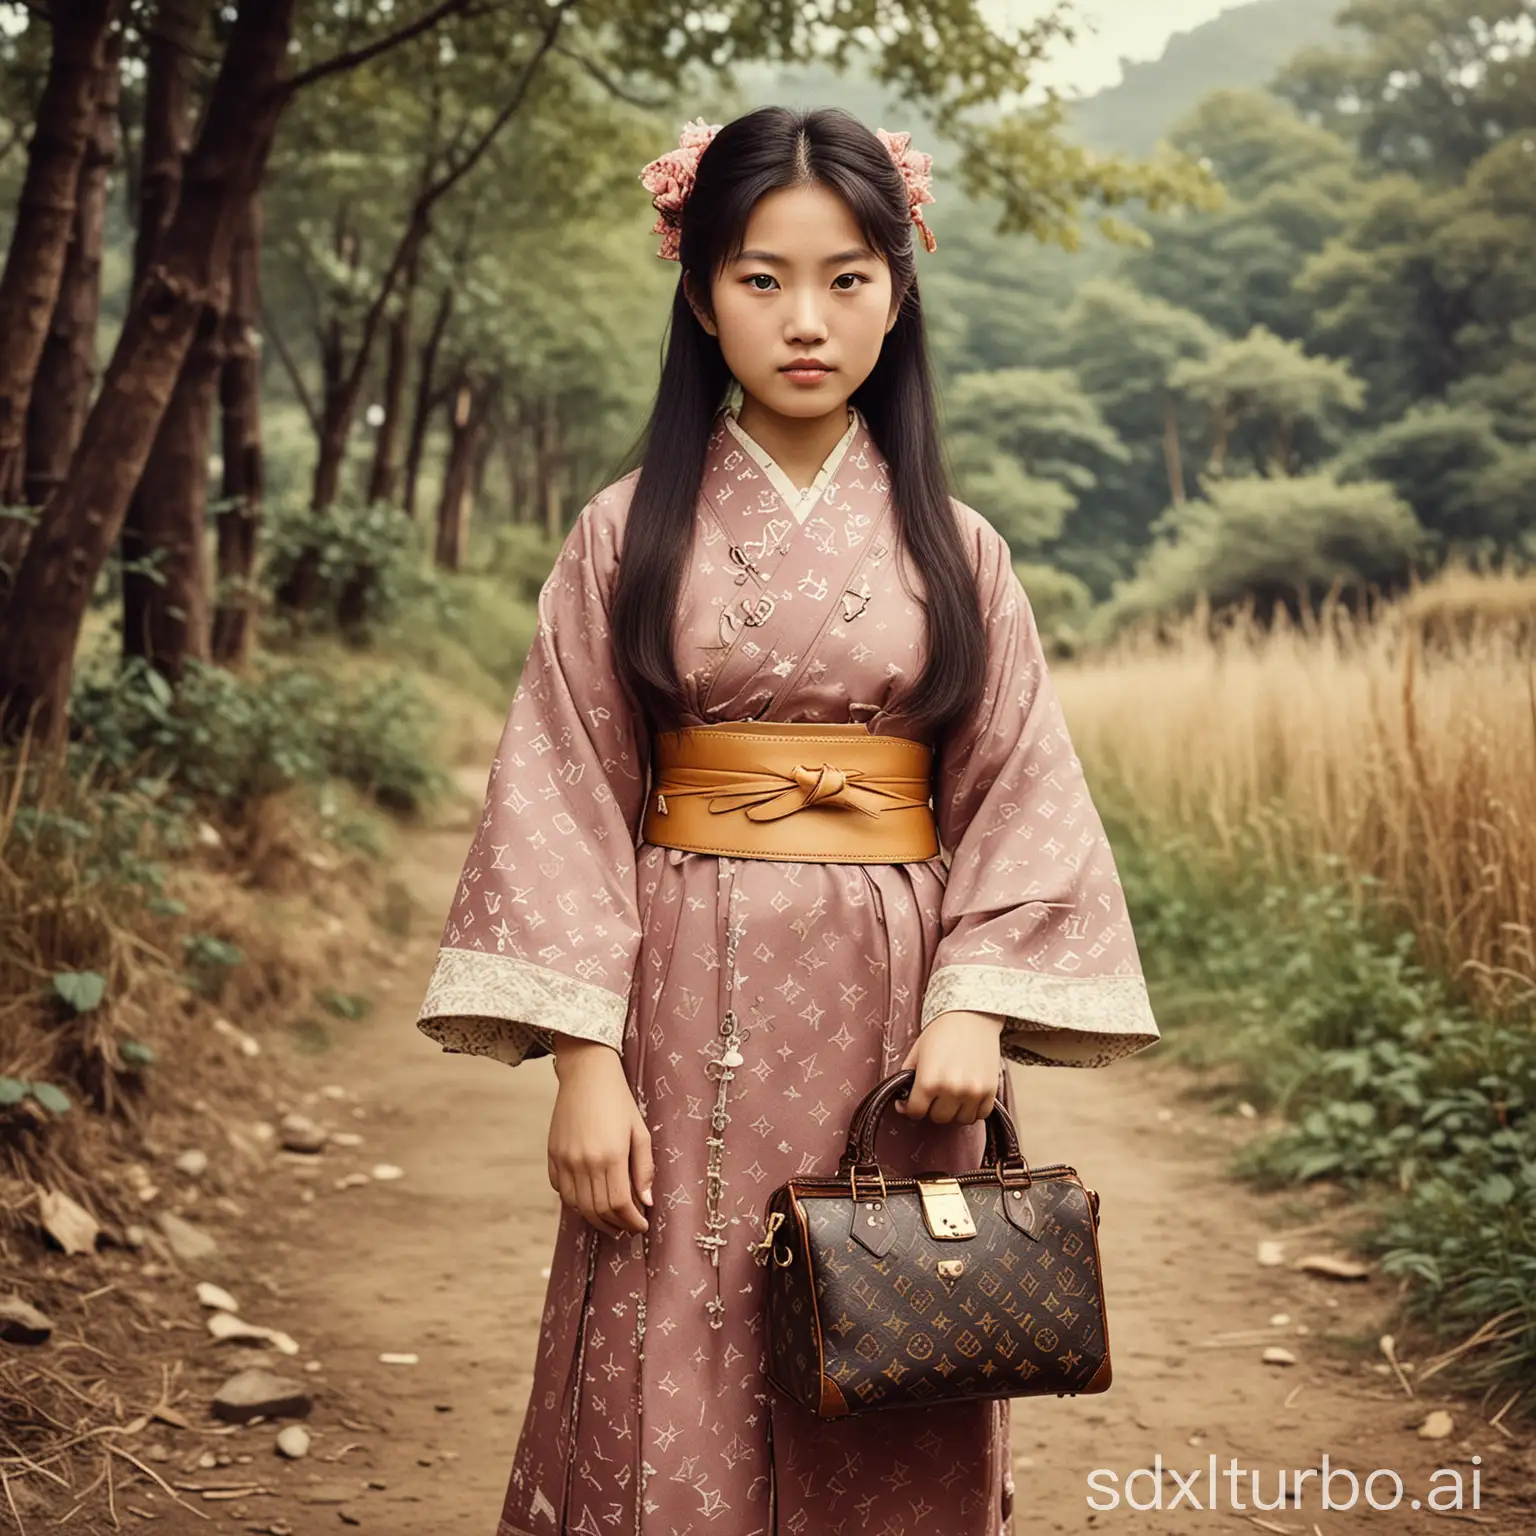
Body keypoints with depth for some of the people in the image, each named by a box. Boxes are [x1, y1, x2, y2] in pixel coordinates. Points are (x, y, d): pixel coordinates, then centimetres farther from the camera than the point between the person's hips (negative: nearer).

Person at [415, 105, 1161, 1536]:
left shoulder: (952, 548, 6)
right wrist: (583, 1061, -9)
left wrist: (975, 1009, -10)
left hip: (888, 1023, 1)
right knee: (667, 1417, 3)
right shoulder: (628, 535, 2)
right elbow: (563, 800, -1)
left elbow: (1018, 796, 4)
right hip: (688, 1017, -1)